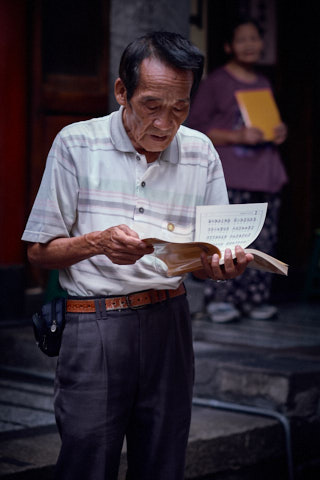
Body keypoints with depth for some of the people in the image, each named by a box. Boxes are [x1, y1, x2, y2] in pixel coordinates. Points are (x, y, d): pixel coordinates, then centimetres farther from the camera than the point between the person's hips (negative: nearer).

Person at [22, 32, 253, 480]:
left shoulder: (201, 153, 6)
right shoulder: (76, 144, -3)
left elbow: (210, 259, 9)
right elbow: (39, 251, -1)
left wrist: (227, 264, -14)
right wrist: (97, 242, -19)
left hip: (170, 322, 3)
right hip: (94, 325, -3)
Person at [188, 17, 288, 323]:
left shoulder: (264, 84, 19)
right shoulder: (215, 82, -1)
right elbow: (196, 128, -5)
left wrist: (279, 133, 8)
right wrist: (237, 136, -16)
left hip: (266, 174, 6)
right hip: (230, 179, -6)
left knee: (264, 241, 3)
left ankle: (256, 298, 12)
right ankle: (219, 300, -3)